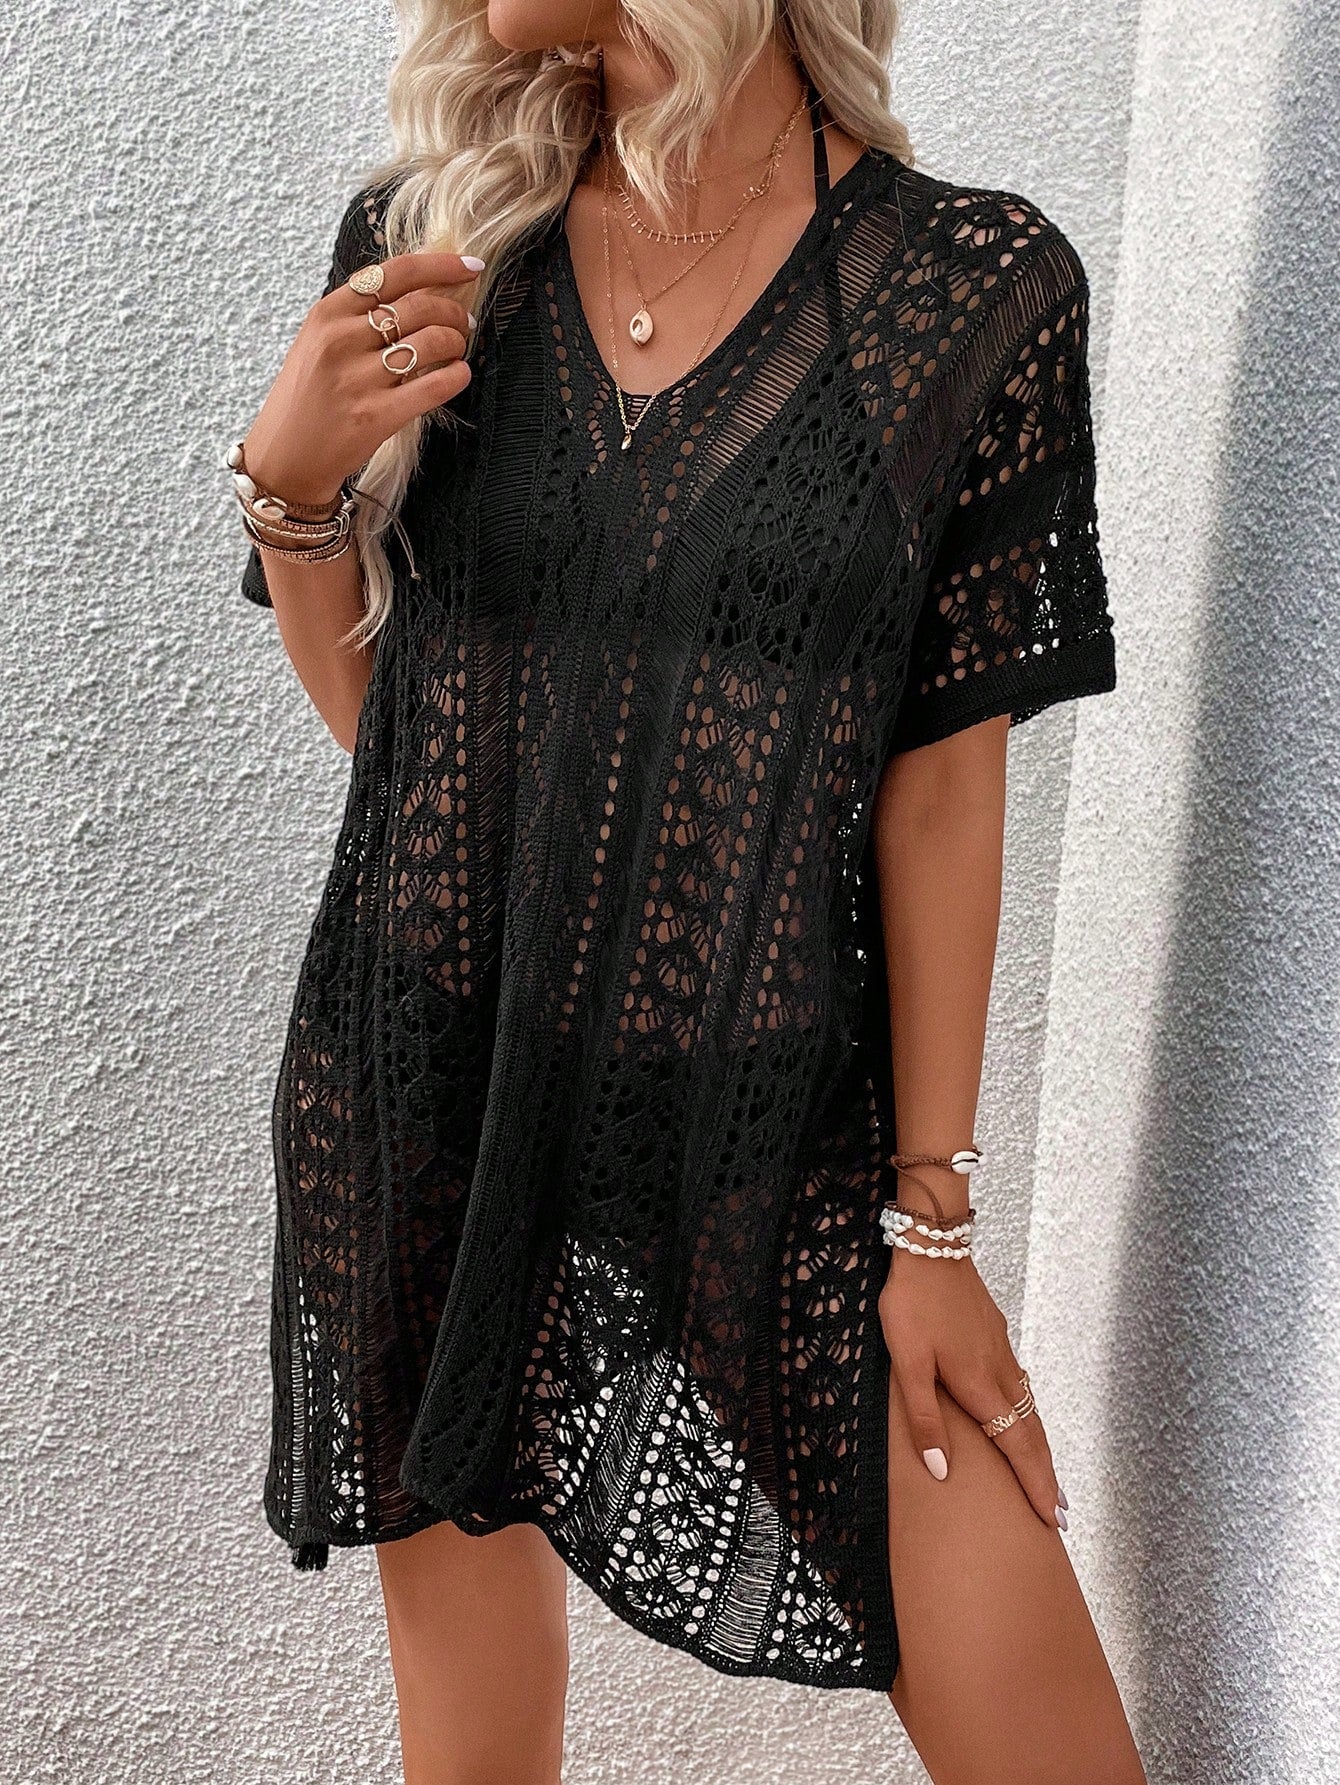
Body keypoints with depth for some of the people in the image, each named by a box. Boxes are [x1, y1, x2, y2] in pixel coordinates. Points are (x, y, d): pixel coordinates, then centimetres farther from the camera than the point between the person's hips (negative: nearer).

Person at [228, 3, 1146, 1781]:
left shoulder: (978, 285, -6)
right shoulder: (427, 237, 2)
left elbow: (942, 780, -3)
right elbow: (369, 703, 9)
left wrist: (934, 1217, -1)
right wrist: (287, 480, -10)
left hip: (777, 1139, -1)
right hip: (427, 1117, 2)